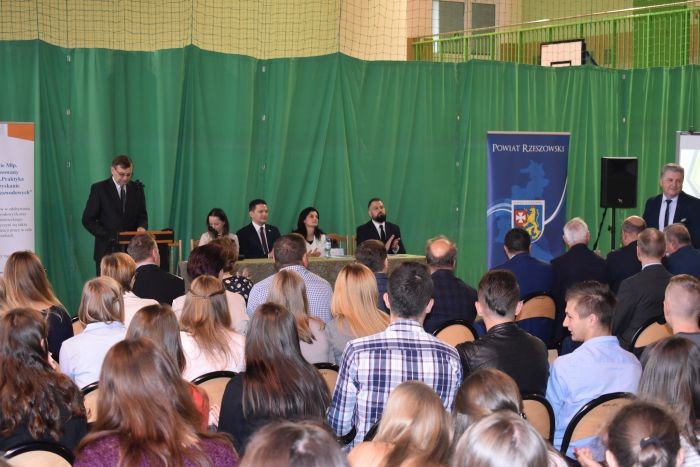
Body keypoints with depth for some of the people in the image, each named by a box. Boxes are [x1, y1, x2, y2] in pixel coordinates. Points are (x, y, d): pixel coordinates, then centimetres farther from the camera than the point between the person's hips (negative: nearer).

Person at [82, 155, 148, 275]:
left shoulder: (137, 188, 8)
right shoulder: (99, 189, -2)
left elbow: (142, 216, 13)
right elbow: (88, 220, -4)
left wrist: (141, 227, -11)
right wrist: (109, 236, -14)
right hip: (107, 249, -2)